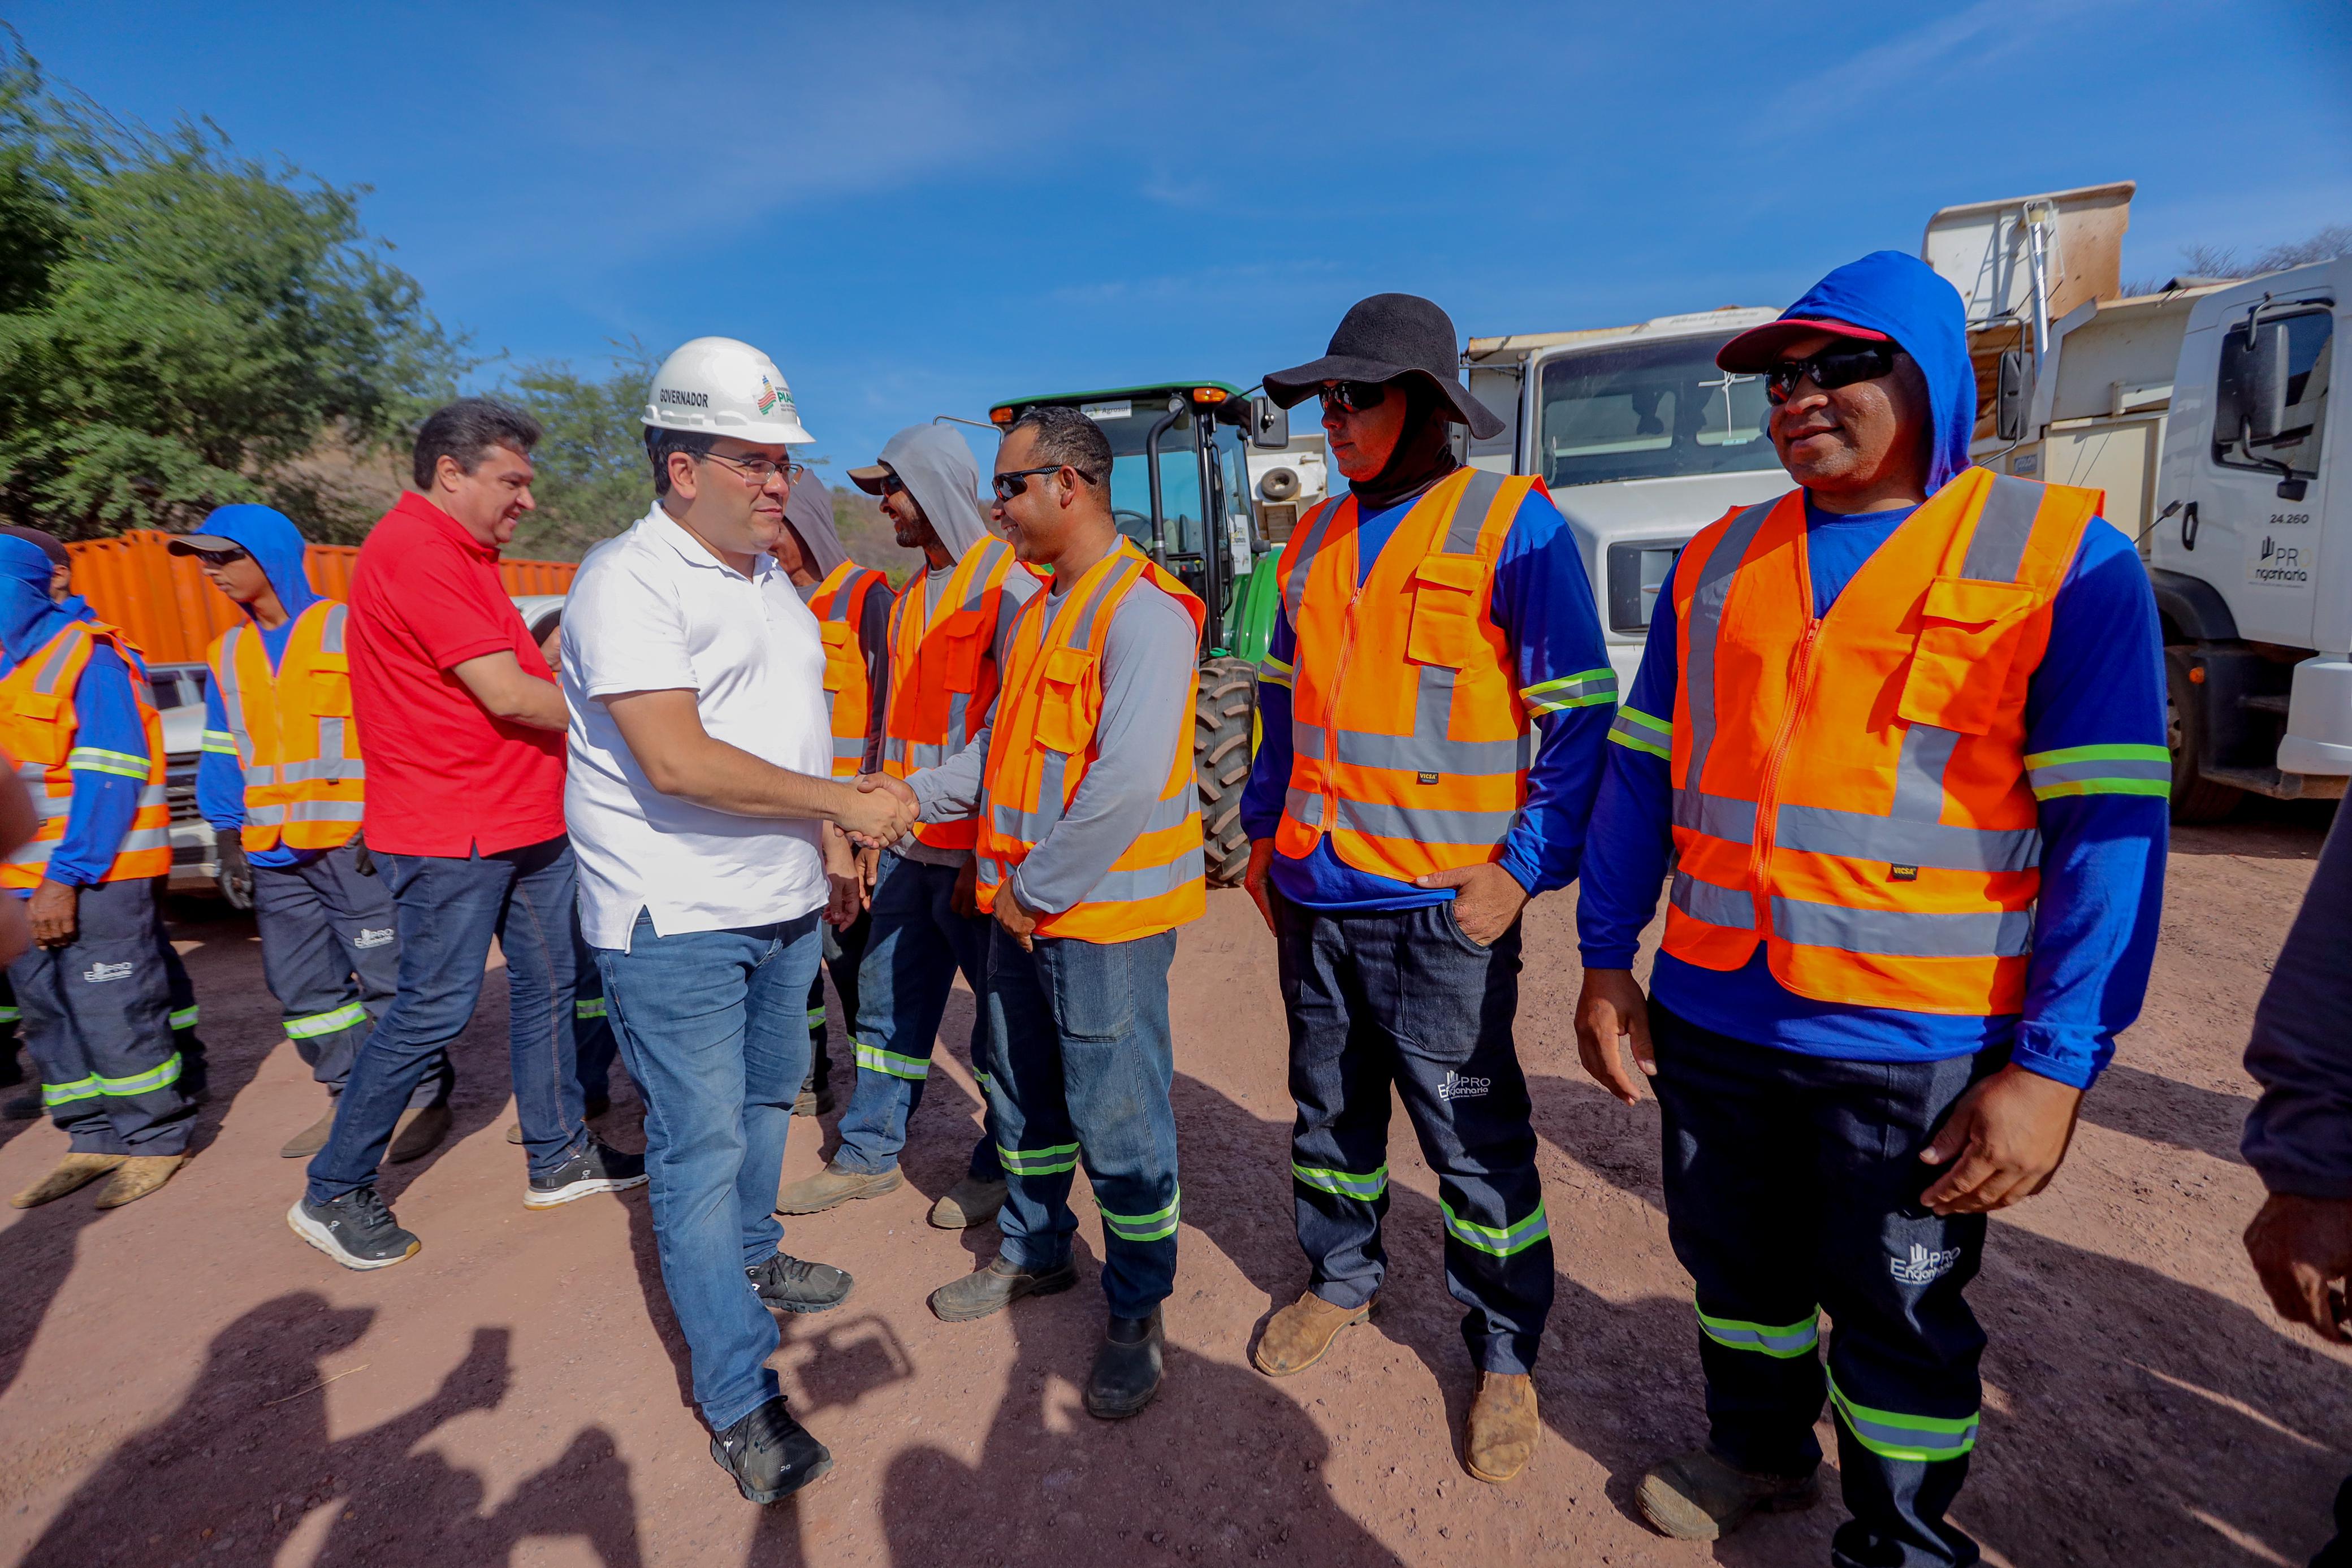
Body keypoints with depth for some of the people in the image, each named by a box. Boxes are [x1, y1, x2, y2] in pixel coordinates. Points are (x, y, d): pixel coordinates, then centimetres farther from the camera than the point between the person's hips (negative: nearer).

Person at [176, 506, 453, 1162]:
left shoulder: (348, 629, -3)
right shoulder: (229, 654, 15)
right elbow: (224, 758, 18)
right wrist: (228, 842, 11)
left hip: (358, 846, -7)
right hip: (276, 855, 7)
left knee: (389, 979, -5)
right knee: (303, 987, 12)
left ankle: (425, 1097, 7)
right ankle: (350, 1098, 24)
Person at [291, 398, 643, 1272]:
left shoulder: (462, 554, 17)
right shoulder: (414, 550, -17)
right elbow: (507, 695, -21)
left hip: (524, 821, 10)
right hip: (451, 833, -10)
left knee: (547, 985, 14)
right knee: (436, 1009, -1)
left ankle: (560, 1158, 27)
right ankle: (333, 1195, 19)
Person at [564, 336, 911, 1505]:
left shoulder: (770, 578, 13)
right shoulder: (628, 582, -16)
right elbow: (679, 761, -27)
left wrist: (830, 849, 14)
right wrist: (843, 803, -20)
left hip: (782, 908, 9)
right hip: (675, 924, -8)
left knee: (765, 1099, 22)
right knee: (700, 1146, 0)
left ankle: (750, 1261, 45)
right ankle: (739, 1402, 11)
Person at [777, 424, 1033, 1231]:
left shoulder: (1007, 586, -11)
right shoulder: (913, 594, 16)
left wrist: (987, 849, -17)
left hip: (975, 850, -8)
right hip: (909, 843, 8)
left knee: (1002, 1011, 7)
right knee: (889, 1002, 16)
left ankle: (999, 1167, 24)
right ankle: (869, 1155, 31)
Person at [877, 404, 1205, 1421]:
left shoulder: (1141, 608, -18)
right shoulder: (1040, 608, 14)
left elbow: (1131, 780, -27)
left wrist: (1041, 889, -19)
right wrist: (920, 790, 6)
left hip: (1102, 915, -9)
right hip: (1024, 910, 9)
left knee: (1117, 1121, 5)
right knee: (1025, 1097, 22)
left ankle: (1137, 1310, 26)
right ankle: (1036, 1251, 44)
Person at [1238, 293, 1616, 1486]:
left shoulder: (1513, 525, -7)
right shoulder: (1316, 540, 12)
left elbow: (1580, 717, -8)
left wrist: (1526, 869, -14)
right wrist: (1264, 831, 14)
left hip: (1442, 904, -5)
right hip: (1314, 896, 6)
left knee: (1474, 1137, 7)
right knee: (1330, 1107, 19)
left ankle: (1507, 1352, 28)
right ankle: (1340, 1278, 42)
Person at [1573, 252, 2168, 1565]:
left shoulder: (2062, 555, -6)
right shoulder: (1718, 563, 7)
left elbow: (2107, 828, -10)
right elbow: (1642, 771, 7)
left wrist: (2054, 1066, -15)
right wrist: (1608, 961, 4)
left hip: (1917, 1047, -4)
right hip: (1712, 1017, 4)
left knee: (1900, 1316, 14)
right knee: (1737, 1261, 22)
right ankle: (1761, 1452, 48)